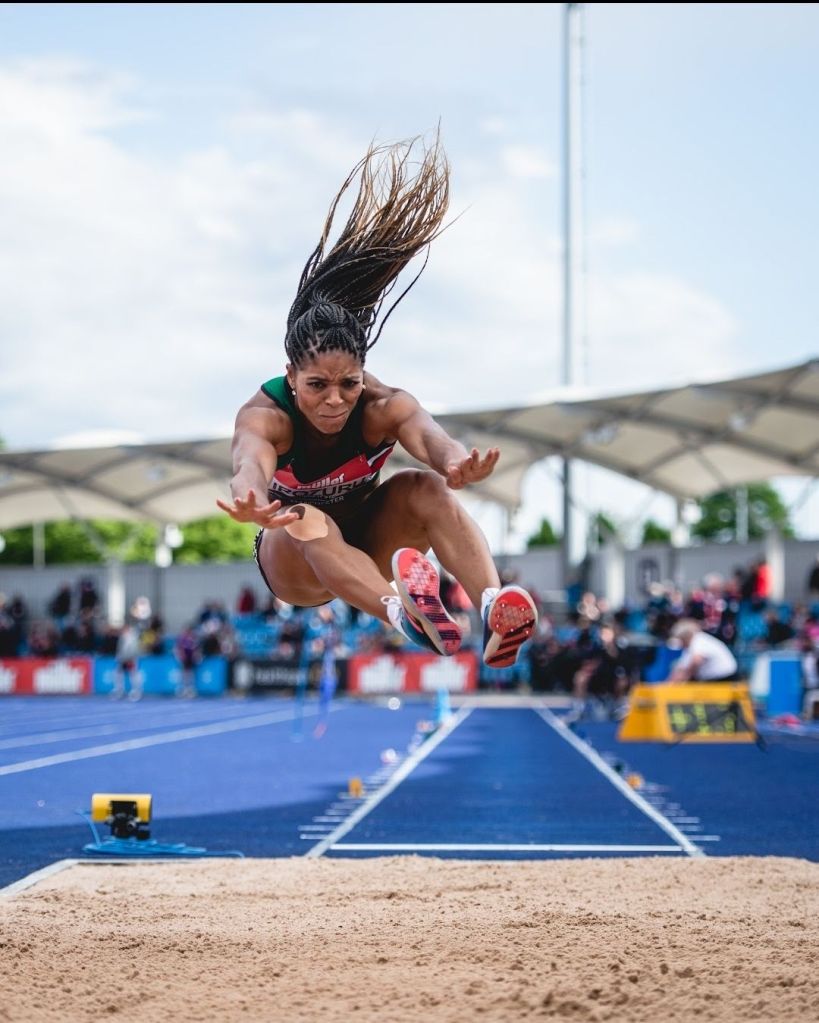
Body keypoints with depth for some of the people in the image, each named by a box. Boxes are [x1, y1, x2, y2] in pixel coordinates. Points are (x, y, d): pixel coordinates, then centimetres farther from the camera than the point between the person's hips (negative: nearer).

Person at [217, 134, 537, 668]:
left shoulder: (383, 406, -22)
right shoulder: (265, 416, -26)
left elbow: (428, 434, -46)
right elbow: (251, 462, -50)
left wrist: (456, 465, -71)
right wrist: (254, 504, -76)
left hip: (367, 547, 2)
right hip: (293, 564, -2)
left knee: (425, 488, -28)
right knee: (306, 523, -37)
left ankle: (493, 608, -50)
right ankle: (403, 614, -65)